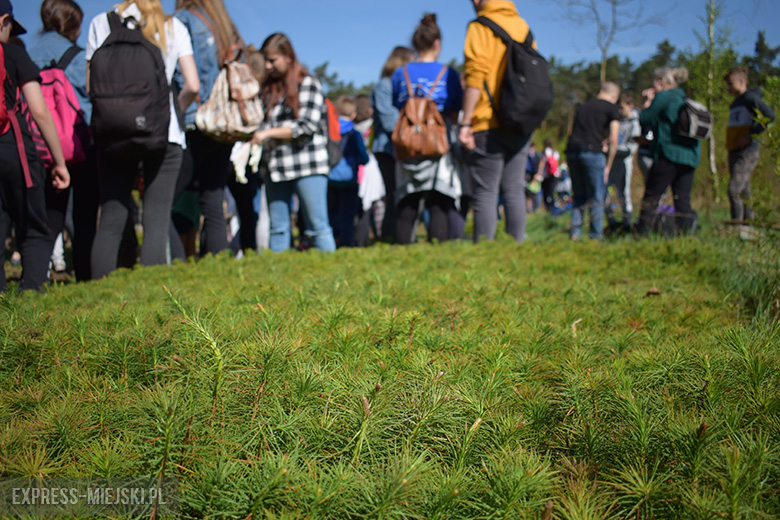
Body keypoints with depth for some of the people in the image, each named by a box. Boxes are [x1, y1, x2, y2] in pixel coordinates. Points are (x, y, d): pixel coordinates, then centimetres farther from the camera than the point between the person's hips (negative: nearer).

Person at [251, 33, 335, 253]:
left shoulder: (308, 84, -1)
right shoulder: (267, 87, 17)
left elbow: (307, 126, -10)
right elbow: (261, 123, 22)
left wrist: (269, 133, -13)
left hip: (307, 167, -6)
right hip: (274, 166, 6)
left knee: (317, 226, -5)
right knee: (277, 228, 6)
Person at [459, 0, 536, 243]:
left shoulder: (480, 27, -5)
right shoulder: (523, 26, 13)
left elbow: (475, 76, -15)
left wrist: (465, 122, -15)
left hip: (489, 125, -5)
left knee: (485, 193, -2)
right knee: (515, 190, 9)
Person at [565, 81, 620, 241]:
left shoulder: (584, 105, 23)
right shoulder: (612, 108, 6)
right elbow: (613, 140, 0)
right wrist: (608, 166, 6)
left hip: (571, 151, 5)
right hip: (592, 152, -5)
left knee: (579, 196, 15)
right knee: (596, 198, 4)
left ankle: (575, 232, 10)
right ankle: (596, 235, 4)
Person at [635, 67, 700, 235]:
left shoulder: (663, 97, -5)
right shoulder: (685, 99, 20)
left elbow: (644, 120, -3)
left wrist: (648, 102, 11)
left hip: (669, 154, -8)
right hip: (690, 156, 8)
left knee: (650, 198, -2)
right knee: (683, 201, 6)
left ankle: (642, 236, -2)